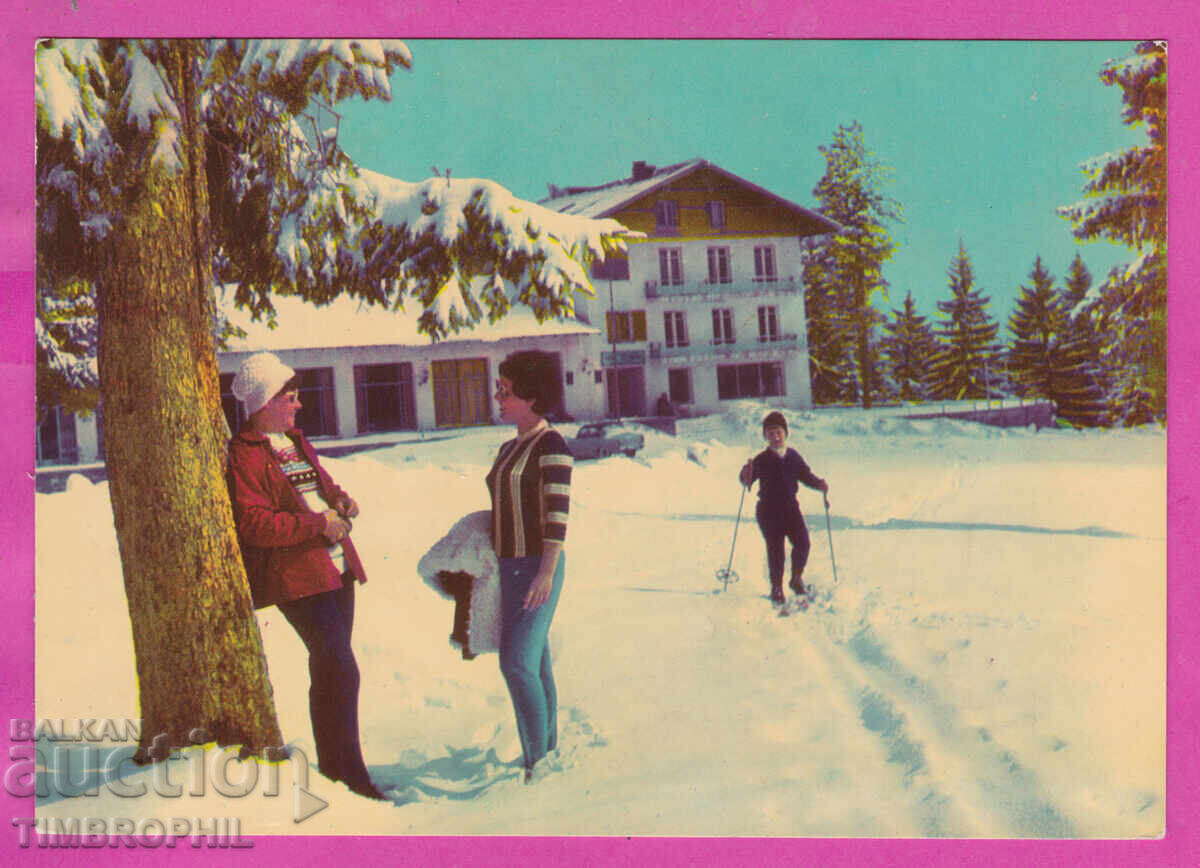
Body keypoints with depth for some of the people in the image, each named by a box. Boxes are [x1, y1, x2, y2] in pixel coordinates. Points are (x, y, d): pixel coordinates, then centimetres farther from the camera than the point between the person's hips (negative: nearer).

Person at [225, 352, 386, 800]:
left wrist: (338, 499, 8)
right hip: (296, 576, -9)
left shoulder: (295, 441, 18)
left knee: (330, 670, 15)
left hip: (336, 568, 9)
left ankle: (332, 768, 27)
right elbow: (254, 524, -18)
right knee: (341, 671, -13)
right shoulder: (244, 456, -10)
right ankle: (349, 774, -4)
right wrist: (318, 525, -21)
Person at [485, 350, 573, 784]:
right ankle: (547, 749, 23)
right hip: (510, 568, 9)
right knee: (534, 663, 14)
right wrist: (490, 560, 18)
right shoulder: (508, 449, 15)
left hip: (538, 566, -9)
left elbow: (557, 512, -17)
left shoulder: (551, 445, -11)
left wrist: (546, 571, -22)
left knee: (518, 661, -14)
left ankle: (537, 760, -3)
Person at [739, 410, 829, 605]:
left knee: (802, 543, -6)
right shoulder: (761, 460, -6)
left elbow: (805, 475, 14)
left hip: (791, 507, 3)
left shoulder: (793, 456, 5)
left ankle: (797, 579, 18)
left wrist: (819, 484, -3)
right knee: (775, 548, -4)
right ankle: (776, 587, 12)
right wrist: (746, 476, -32)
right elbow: (747, 479, -9)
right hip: (768, 511, -3)